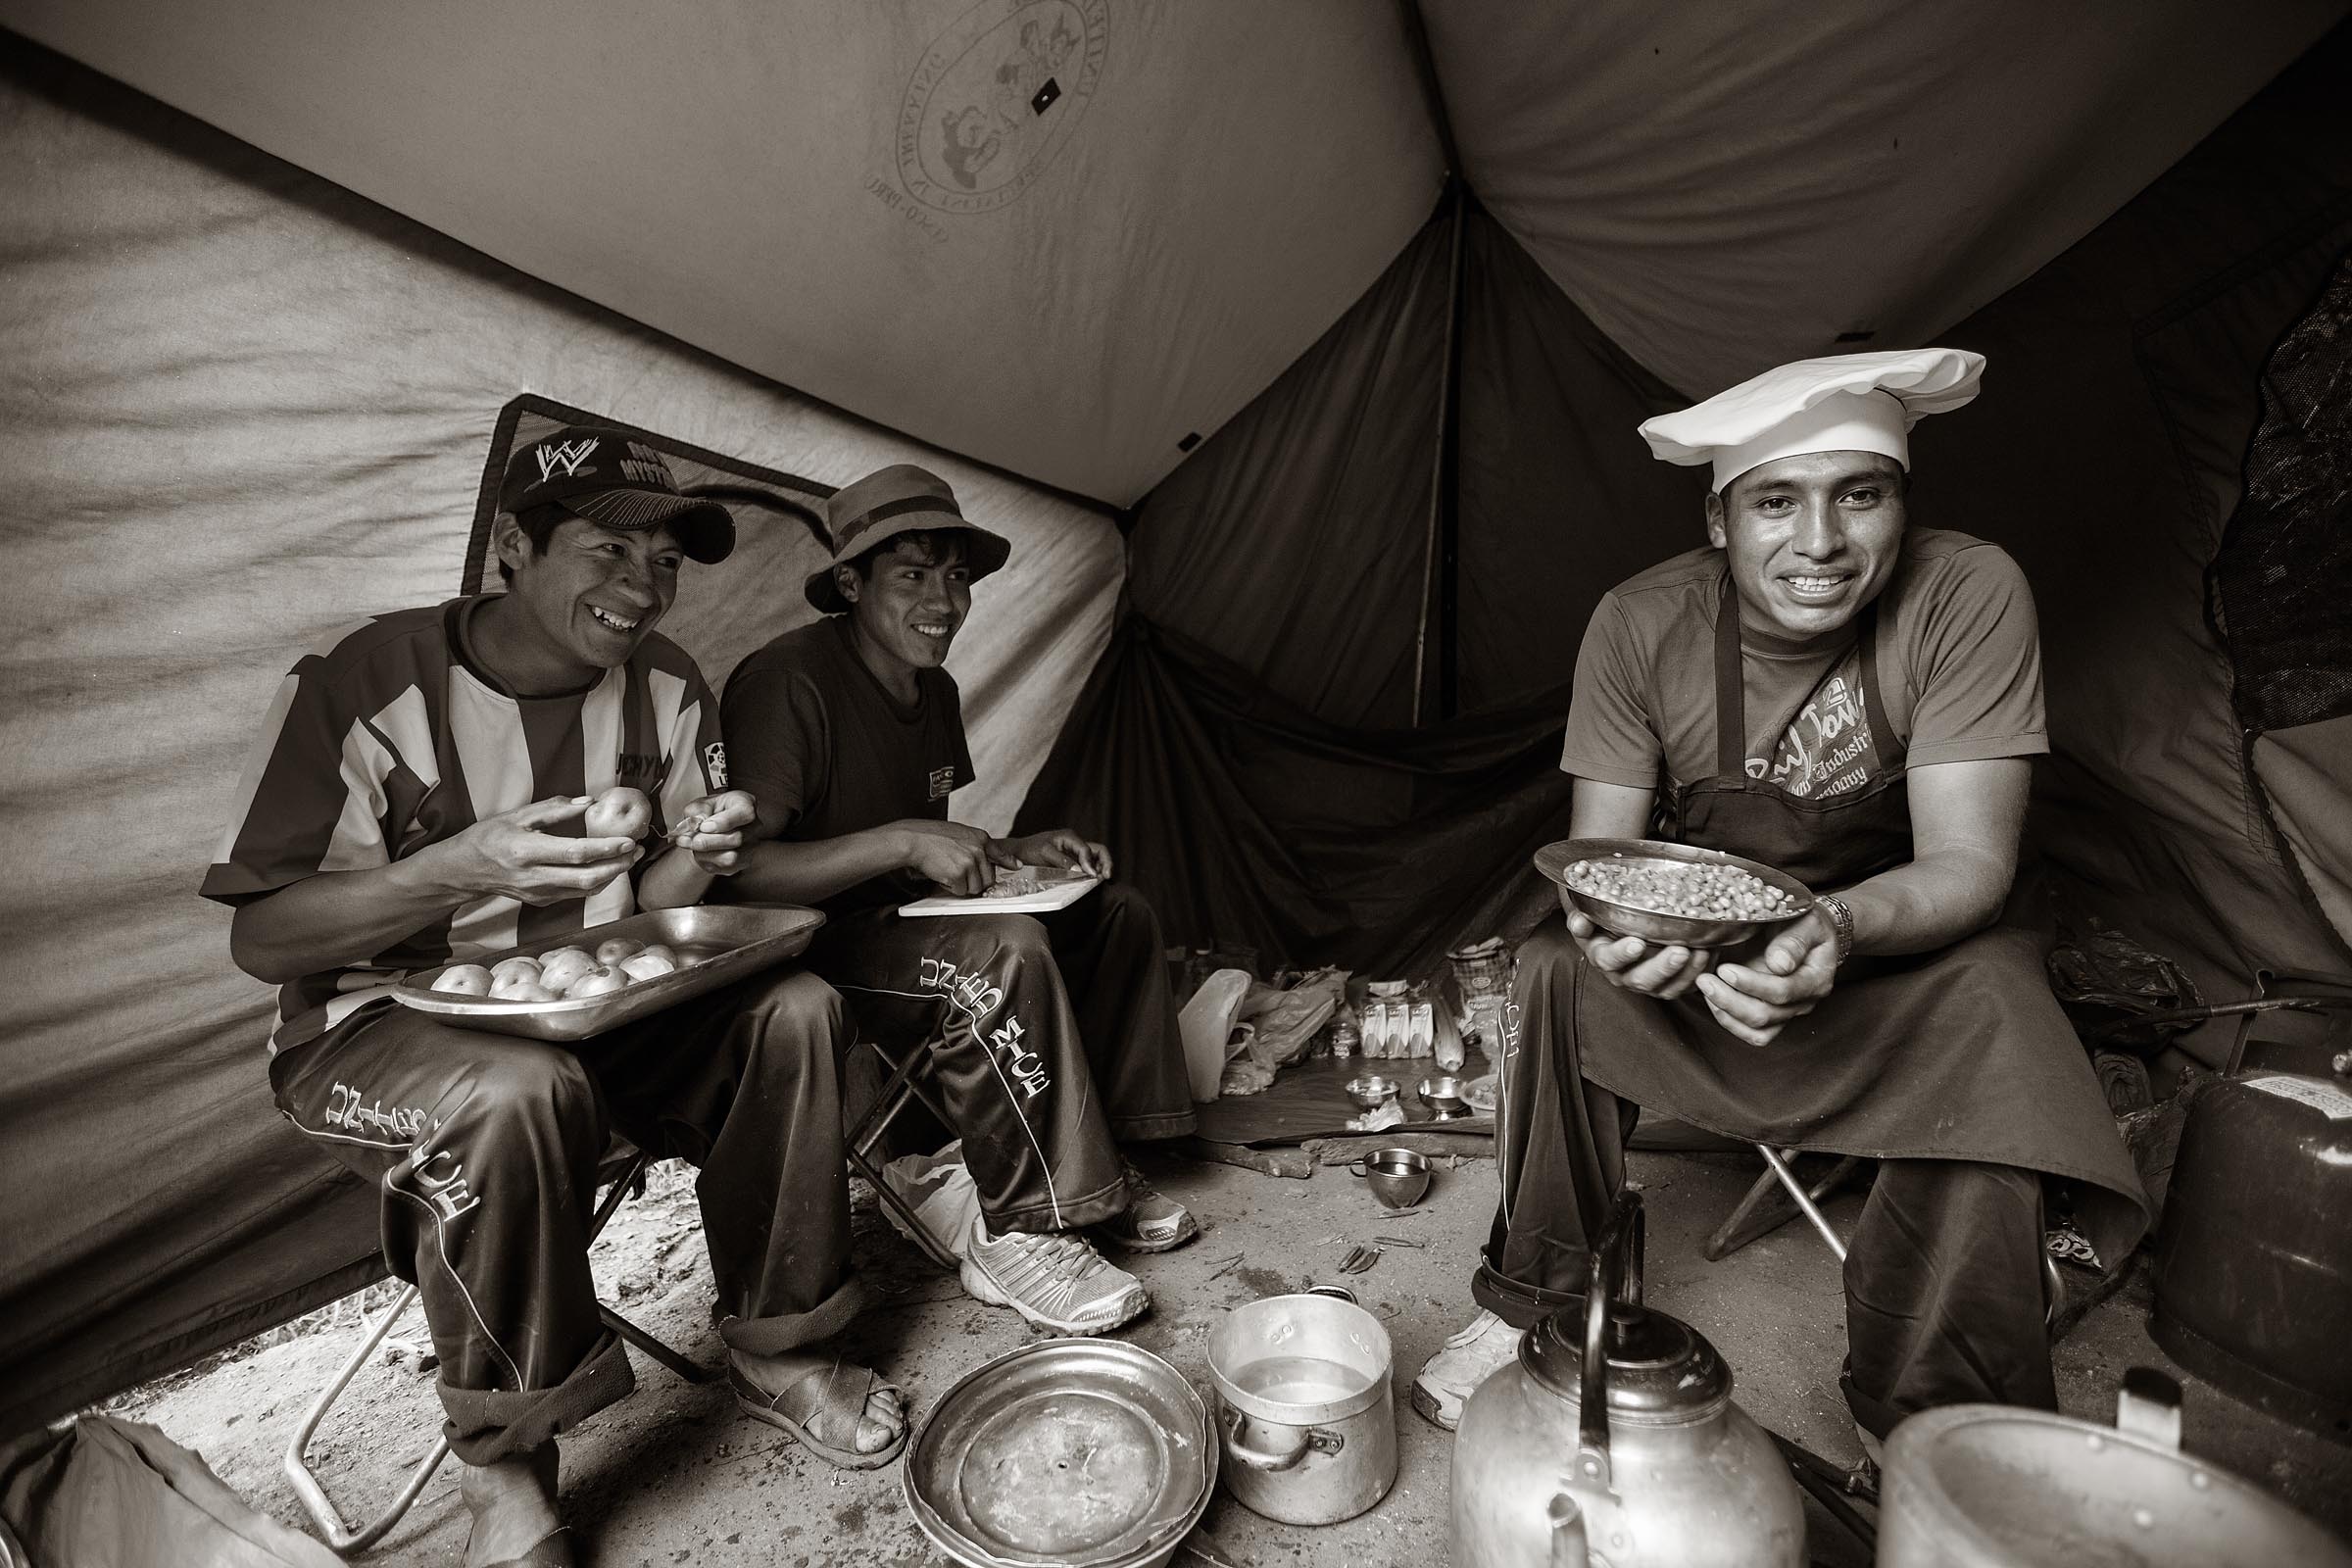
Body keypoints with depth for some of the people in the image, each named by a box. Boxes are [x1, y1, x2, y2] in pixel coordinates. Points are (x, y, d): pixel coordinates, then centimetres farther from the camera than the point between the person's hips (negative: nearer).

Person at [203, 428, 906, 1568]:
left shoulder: (665, 686, -2)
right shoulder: (360, 682, -16)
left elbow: (647, 909, 6)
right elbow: (258, 938, -14)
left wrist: (696, 862, -19)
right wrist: (462, 867, -32)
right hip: (381, 1024, -4)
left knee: (791, 1009, -19)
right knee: (519, 1092, -37)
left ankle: (772, 1350, 1)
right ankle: (505, 1472, -11)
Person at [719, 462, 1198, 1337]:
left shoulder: (934, 690, 8)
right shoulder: (790, 681, -20)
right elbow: (736, 873, -26)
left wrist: (1016, 853, 0)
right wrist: (902, 841, -32)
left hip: (897, 927, 9)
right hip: (798, 951, -9)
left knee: (1117, 913, 1)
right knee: (1003, 952, -33)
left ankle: (1095, 1167, 5)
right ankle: (1018, 1233, -17)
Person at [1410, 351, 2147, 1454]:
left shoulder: (1969, 596, -21)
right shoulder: (1642, 625, -18)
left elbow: (1965, 861, -24)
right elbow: (1597, 849, -16)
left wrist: (1837, 926, -46)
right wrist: (1611, 917, -41)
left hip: (1895, 940, 0)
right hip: (1692, 934, 1)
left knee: (1990, 1001, -31)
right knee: (1559, 968, -26)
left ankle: (1930, 1423, -12)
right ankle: (1531, 1308, -5)